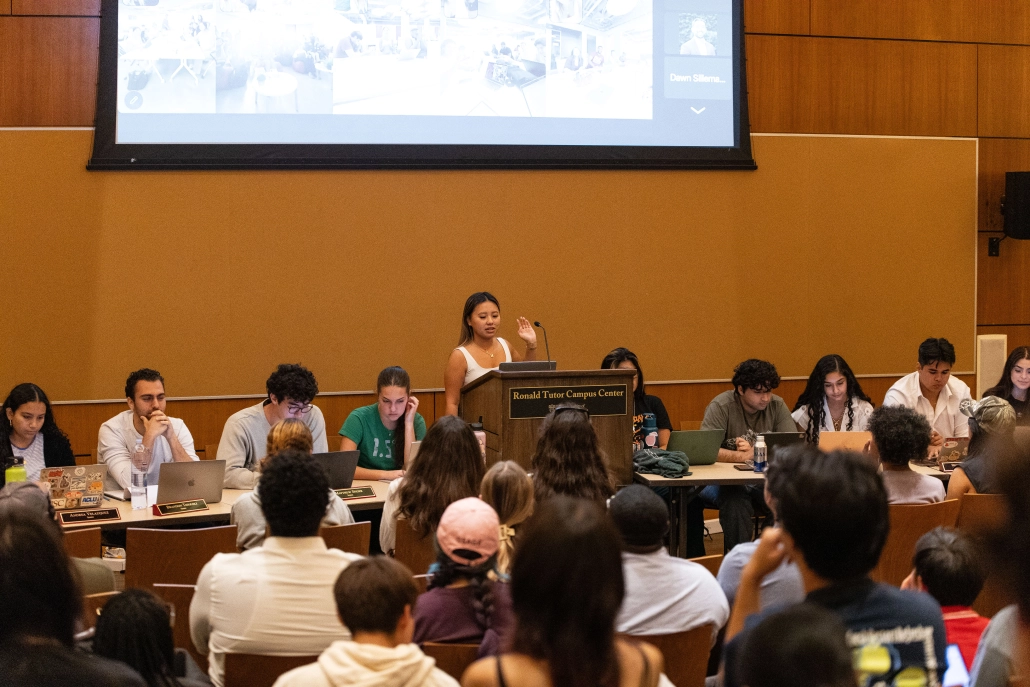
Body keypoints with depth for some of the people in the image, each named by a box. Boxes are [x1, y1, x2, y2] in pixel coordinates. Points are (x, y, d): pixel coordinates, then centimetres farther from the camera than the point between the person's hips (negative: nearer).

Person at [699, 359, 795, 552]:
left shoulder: (777, 405, 3)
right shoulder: (721, 406, -8)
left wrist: (755, 451, -14)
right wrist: (746, 456, -20)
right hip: (727, 481, -3)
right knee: (735, 501, -36)